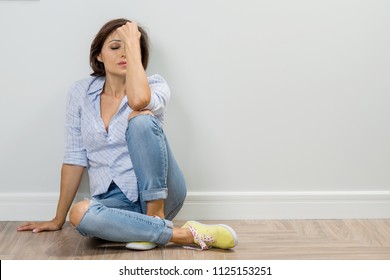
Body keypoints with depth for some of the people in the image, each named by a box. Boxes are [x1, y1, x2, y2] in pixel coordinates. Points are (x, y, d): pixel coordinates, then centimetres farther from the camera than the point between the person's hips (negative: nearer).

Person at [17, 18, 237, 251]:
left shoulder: (156, 85, -1)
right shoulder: (81, 92, 6)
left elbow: (138, 101, -28)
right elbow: (75, 158, 7)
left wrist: (133, 44, -16)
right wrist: (59, 219, 7)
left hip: (159, 192, -2)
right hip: (115, 201, 3)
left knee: (140, 118, -27)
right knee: (80, 214, -34)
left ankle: (155, 217, -22)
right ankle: (187, 234, -27)